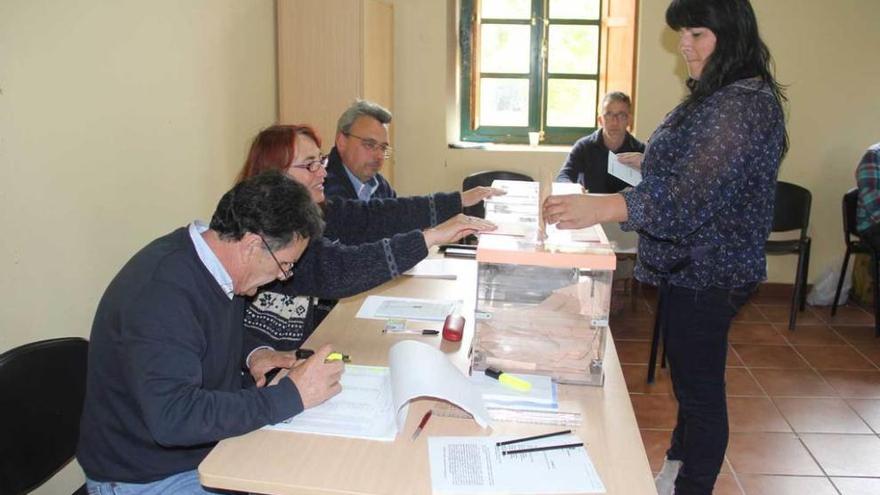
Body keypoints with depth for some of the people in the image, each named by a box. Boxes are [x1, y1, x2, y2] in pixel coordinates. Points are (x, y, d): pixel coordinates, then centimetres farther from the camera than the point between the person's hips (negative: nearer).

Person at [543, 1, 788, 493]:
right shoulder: (718, 97, 11)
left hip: (707, 274, -11)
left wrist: (602, 206, -43)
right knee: (690, 378, 23)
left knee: (700, 387, 2)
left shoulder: (746, 104, -22)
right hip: (689, 267, 11)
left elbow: (695, 194, -34)